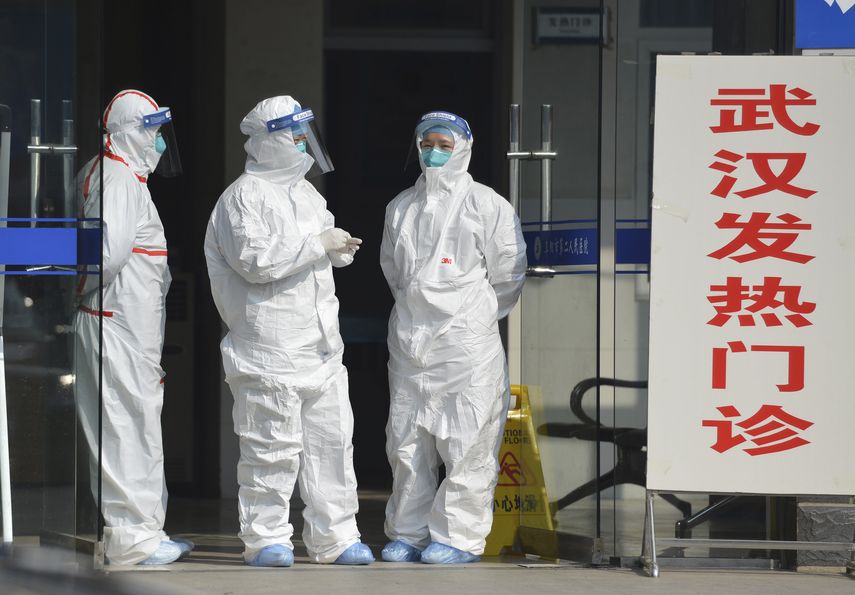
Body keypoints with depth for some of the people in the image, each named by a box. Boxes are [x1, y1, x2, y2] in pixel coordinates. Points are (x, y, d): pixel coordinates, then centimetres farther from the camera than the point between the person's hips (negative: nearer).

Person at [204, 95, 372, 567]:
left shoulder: (305, 193, 18)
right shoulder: (244, 197, -9)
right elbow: (257, 259, -20)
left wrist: (339, 248, 7)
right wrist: (319, 244, -17)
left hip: (320, 345, 8)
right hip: (269, 347, -8)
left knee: (332, 440, 8)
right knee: (273, 446, -5)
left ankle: (334, 537, 15)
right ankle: (265, 538, 4)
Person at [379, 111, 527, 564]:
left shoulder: (487, 205, -3)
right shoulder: (401, 207, 14)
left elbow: (508, 272, 0)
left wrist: (476, 318, 5)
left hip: (466, 341, -5)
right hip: (410, 339, 5)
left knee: (465, 441, -7)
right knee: (407, 441, 7)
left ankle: (459, 535, -2)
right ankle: (409, 532, 14)